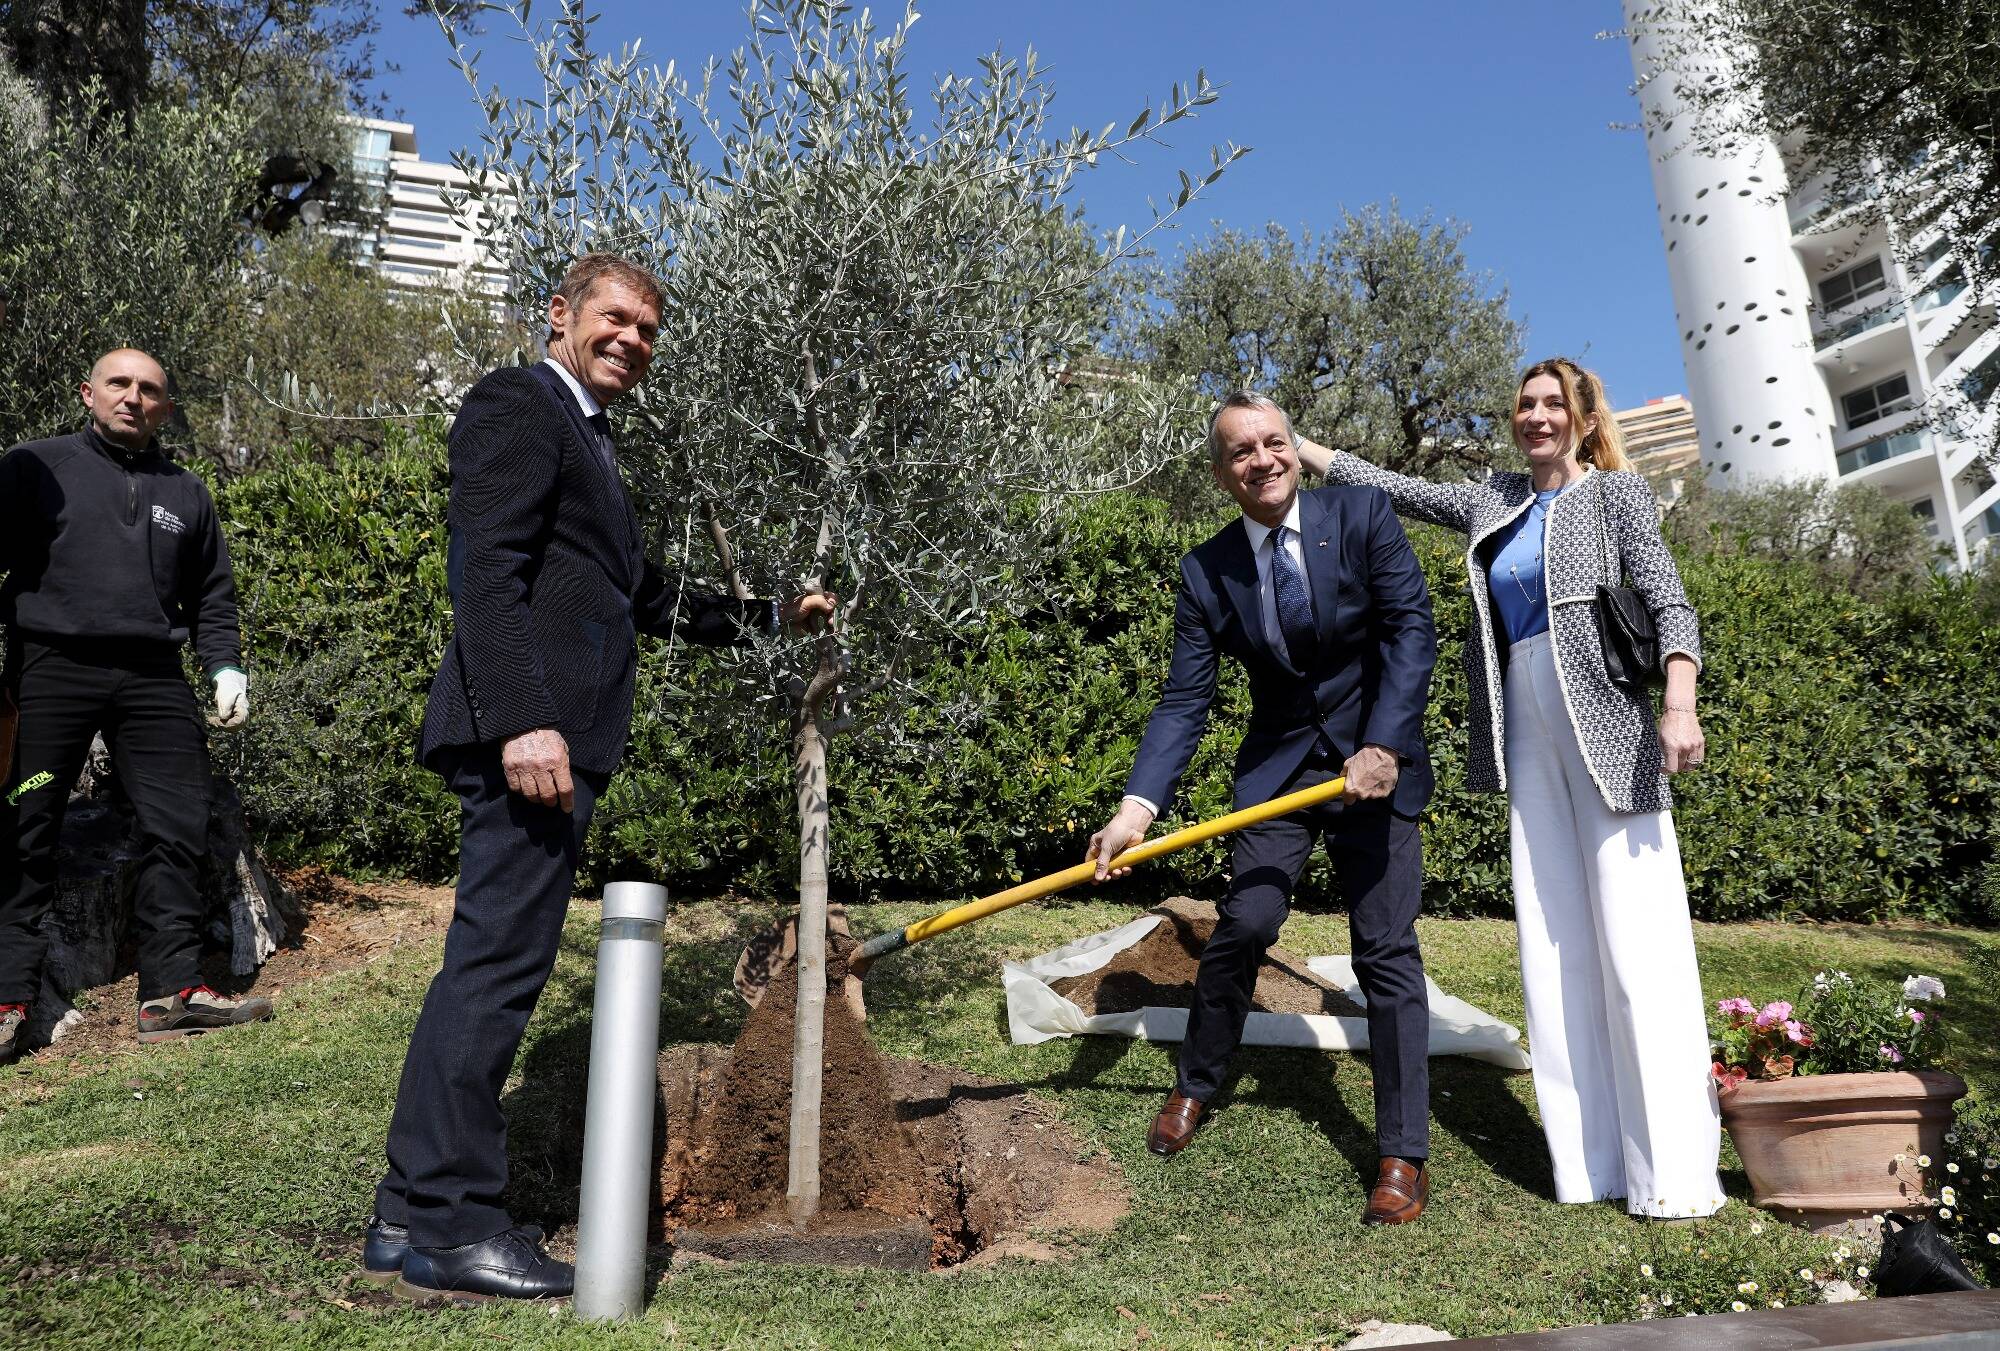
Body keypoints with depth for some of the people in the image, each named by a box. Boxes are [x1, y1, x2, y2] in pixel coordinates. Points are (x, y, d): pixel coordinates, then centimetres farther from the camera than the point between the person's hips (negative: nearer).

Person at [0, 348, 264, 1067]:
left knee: (178, 829, -1)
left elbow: (211, 596, 22)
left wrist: (226, 665, 8)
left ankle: (171, 989, 6)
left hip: (154, 681, 3)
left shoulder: (186, 494, 19)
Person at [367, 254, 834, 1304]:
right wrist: (523, 720, -24)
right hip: (527, 731, -10)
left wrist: (772, 615, 35)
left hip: (555, 735, 10)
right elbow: (488, 568, -15)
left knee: (491, 964, 11)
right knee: (499, 961, -8)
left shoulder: (590, 441, 27)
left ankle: (412, 1215, 20)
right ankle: (447, 1223, 1)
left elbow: (645, 596, 32)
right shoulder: (517, 402, -2)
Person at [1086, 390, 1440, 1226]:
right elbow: (1184, 702, -6)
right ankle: (1194, 1085, 19)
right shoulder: (1207, 571, -4)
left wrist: (1383, 747, -22)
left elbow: (1412, 630, -11)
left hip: (1376, 760, -1)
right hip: (1277, 766, 2)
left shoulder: (1362, 516, -8)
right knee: (1243, 925, -8)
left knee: (1387, 951, -3)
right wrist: (1136, 809, -17)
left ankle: (1403, 1157, 8)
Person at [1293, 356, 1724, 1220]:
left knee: (1636, 933, -9)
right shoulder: (1495, 504, 19)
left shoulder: (1615, 493, 5)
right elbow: (1396, 489, 28)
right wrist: (1305, 449, 28)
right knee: (1554, 939, 1)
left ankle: (1674, 1170, -3)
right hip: (1527, 732, 5)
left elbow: (1668, 604, -6)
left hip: (1606, 721, -5)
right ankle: (1591, 1163, 6)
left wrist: (1679, 706, -21)